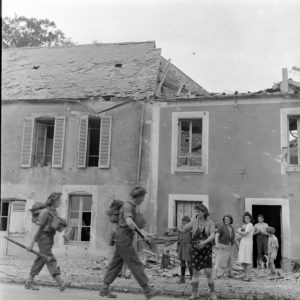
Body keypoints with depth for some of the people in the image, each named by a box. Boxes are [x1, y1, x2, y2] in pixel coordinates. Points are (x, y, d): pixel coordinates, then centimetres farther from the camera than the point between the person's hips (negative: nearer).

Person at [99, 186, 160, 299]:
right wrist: (131, 224, -49)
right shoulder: (128, 206, -13)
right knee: (135, 264, -7)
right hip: (124, 240, -10)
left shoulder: (131, 206, 17)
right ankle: (147, 290, -4)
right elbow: (128, 220, -34)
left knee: (116, 264, 9)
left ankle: (105, 289, 11)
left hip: (123, 240, 10)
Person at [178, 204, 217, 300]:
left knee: (208, 272, -7)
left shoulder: (210, 223, -7)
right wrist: (177, 228, -26)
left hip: (207, 249, -1)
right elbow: (184, 230, -2)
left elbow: (212, 236, -19)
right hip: (196, 249, 1)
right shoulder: (194, 222, -3)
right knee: (195, 272, 1)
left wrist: (204, 242, -37)